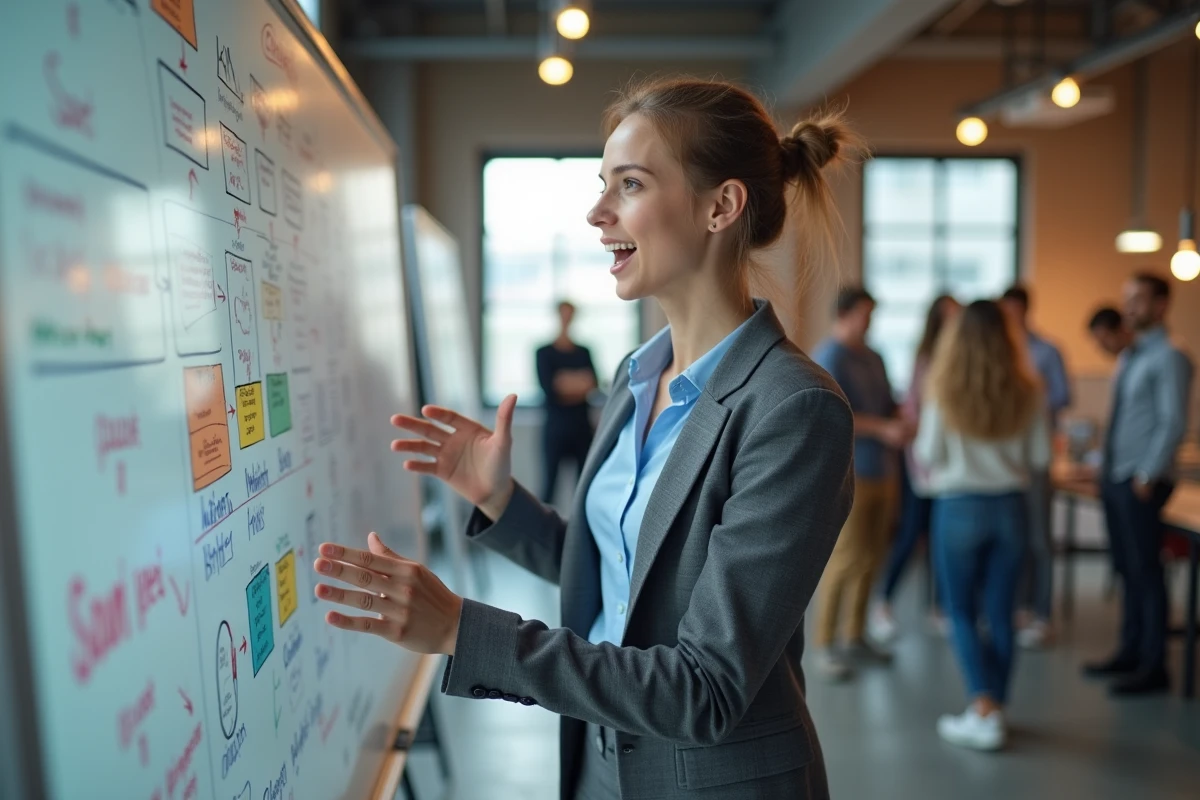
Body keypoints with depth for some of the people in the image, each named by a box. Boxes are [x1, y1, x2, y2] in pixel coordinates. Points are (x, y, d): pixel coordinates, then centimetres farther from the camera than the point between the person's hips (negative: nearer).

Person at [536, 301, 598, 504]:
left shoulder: (584, 352, 12)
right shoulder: (544, 353, 1)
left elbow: (592, 383, 1)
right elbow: (548, 388, -9)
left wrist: (568, 386, -13)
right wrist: (578, 386, -5)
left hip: (582, 424, 3)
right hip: (556, 425, -3)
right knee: (550, 479, -2)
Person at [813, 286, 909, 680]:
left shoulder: (873, 358, 16)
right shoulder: (829, 357, -8)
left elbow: (888, 407, 22)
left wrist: (903, 426, 0)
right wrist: (883, 429, -20)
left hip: (881, 470, 8)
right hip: (849, 471, -8)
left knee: (871, 557, 11)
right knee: (846, 556, -8)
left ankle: (856, 636, 23)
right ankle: (825, 644, 2)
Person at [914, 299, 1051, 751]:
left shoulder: (944, 391, -11)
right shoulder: (1026, 392, -4)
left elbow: (928, 456, -8)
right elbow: (1040, 458, 0)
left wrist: (915, 447, 14)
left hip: (958, 508, -3)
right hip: (1010, 506, 3)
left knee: (961, 613, 8)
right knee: (1000, 613, 12)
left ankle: (984, 713, 1)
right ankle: (993, 709, 22)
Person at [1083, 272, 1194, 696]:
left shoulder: (1169, 358, -11)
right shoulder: (1127, 358, 15)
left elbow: (1173, 423, -16)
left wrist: (1148, 476, -18)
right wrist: (1106, 469, 13)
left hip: (1141, 483, -8)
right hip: (1114, 478, 8)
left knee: (1146, 572, -1)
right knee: (1127, 569, 14)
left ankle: (1154, 668, 9)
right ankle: (1130, 653, 25)